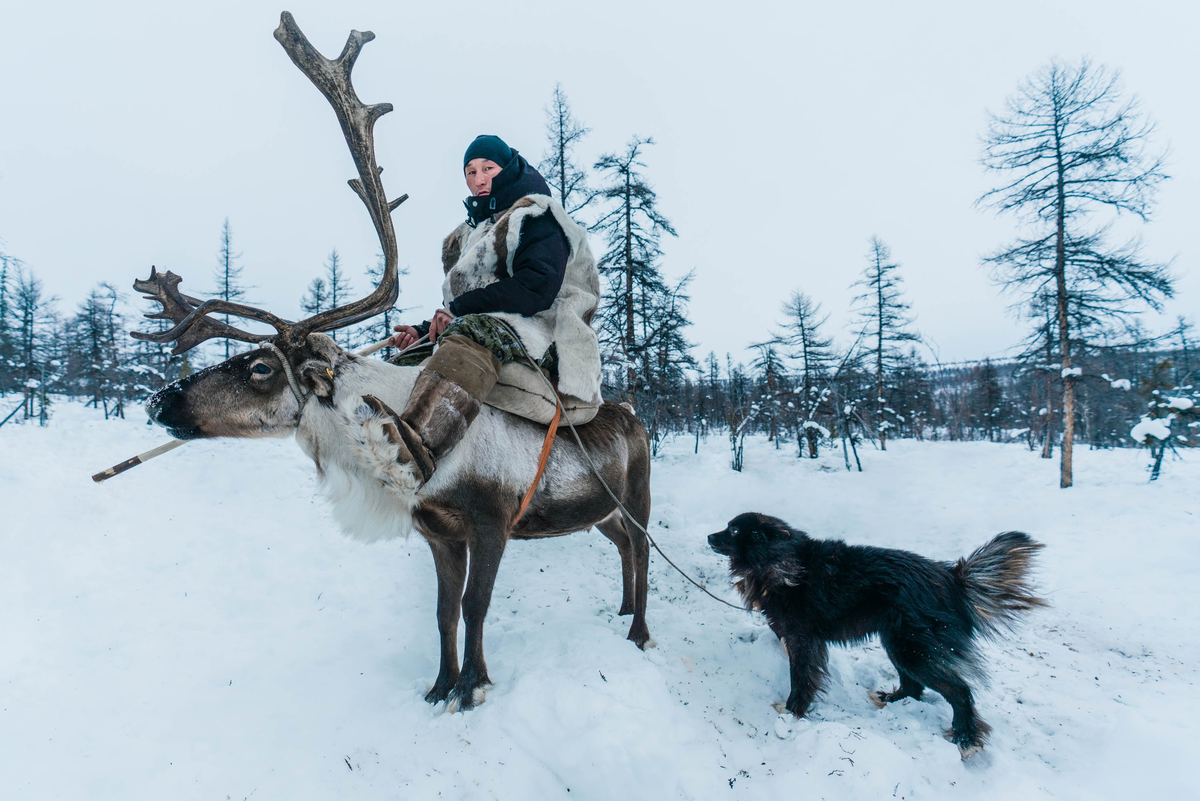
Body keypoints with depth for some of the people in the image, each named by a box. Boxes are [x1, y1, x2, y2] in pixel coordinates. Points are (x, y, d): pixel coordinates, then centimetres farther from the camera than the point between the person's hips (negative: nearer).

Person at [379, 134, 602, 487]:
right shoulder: (467, 235, 29)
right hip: (482, 328, 9)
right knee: (404, 363, -8)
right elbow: (458, 303, 28)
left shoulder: (535, 217, 4)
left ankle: (419, 443, -65)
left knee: (470, 333, -39)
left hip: (538, 333, -9)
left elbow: (538, 288, -14)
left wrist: (460, 308, -14)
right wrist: (426, 330, 6)